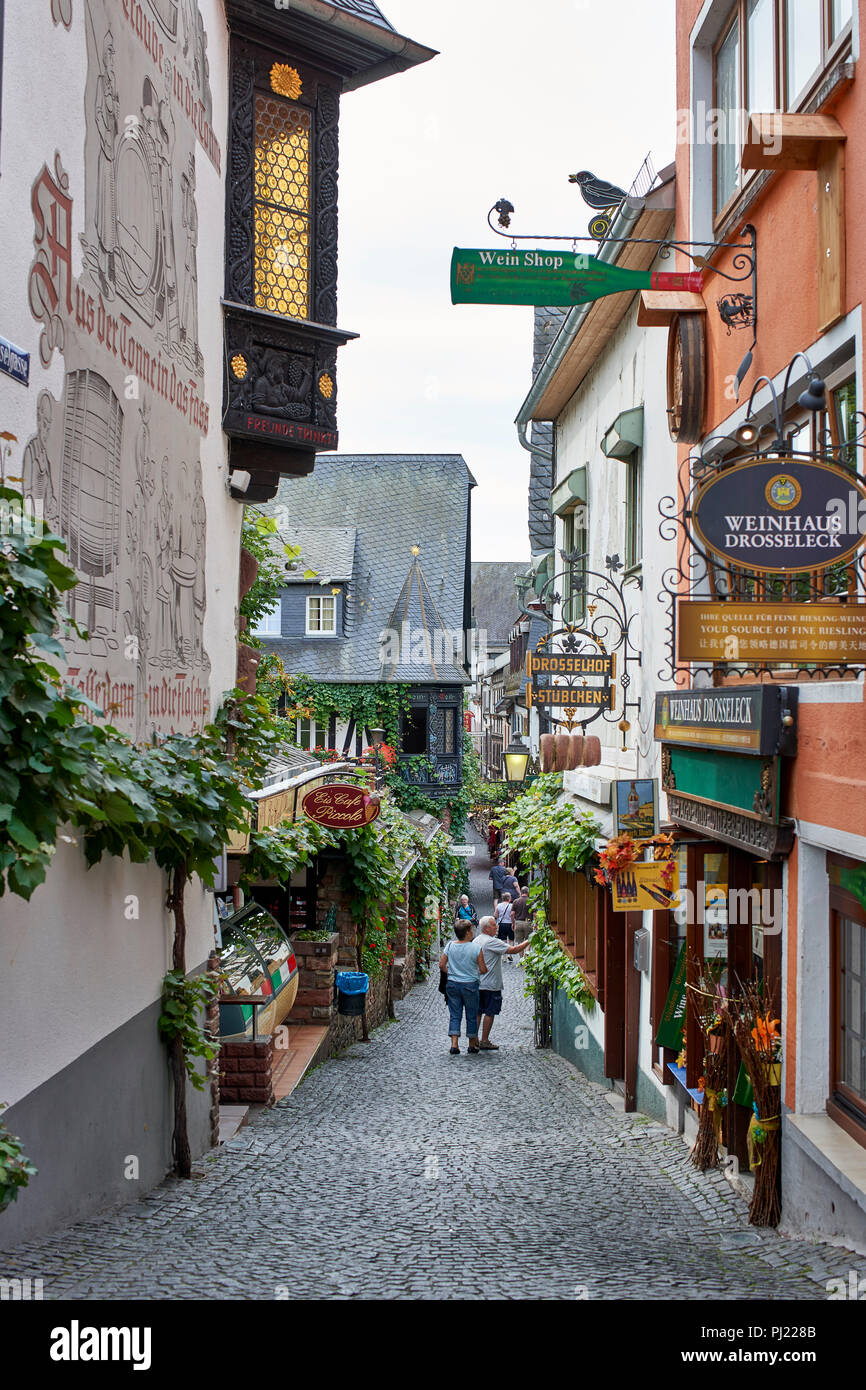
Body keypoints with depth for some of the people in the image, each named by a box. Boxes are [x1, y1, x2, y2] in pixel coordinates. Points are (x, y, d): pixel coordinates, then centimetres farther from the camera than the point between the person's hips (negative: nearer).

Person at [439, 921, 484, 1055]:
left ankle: (454, 1044, -3)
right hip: (470, 984, -2)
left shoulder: (450, 946, -4)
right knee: (471, 1016, 12)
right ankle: (472, 1045, 21)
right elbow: (483, 969, -9)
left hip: (452, 984, 2)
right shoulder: (476, 948, -12)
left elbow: (441, 965, -2)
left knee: (455, 1015, 8)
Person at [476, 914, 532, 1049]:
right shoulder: (491, 942, -16)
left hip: (477, 983, 8)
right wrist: (528, 942, -11)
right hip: (490, 985, -8)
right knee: (490, 1012, -1)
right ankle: (484, 1041, 1)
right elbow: (513, 950, -20)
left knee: (478, 1012, 12)